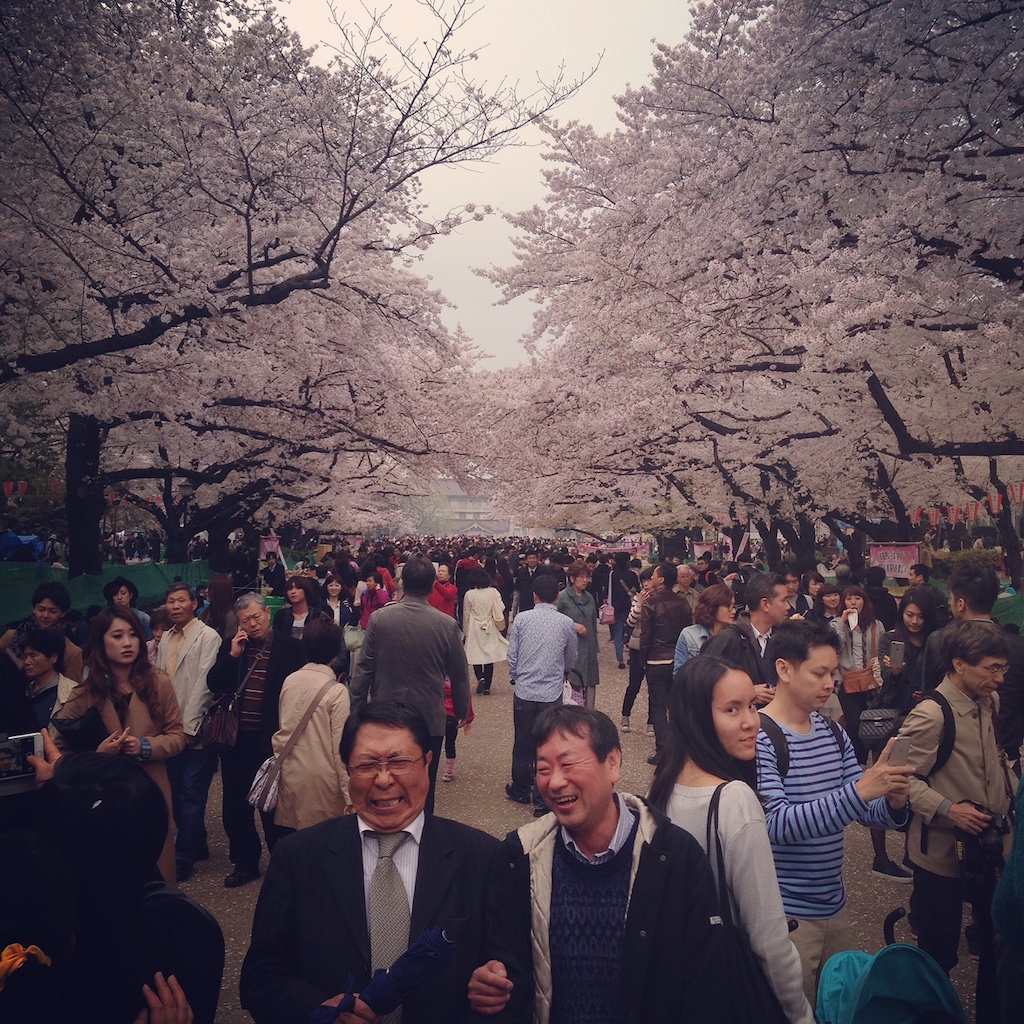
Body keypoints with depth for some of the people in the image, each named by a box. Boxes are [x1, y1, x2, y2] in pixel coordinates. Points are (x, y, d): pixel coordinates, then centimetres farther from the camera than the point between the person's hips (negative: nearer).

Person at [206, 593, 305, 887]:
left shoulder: (289, 647, -7)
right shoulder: (230, 646, 6)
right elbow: (213, 684, -1)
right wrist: (232, 655, -12)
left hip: (271, 738, -4)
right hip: (236, 738, 4)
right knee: (235, 805, 13)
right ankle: (245, 862, 29)